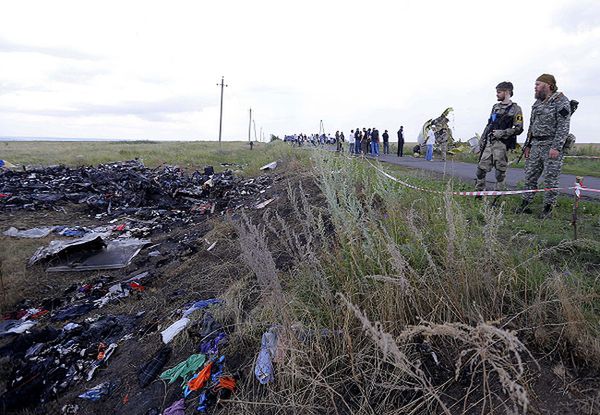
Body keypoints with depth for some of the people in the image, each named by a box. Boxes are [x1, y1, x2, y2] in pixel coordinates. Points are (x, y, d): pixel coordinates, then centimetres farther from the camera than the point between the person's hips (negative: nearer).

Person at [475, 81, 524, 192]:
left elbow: (519, 128, -7)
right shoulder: (495, 107, 16)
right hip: (488, 142, 6)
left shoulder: (515, 109, -2)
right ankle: (479, 191, 13)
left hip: (502, 144, -6)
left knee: (500, 171, 0)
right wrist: (482, 138, 16)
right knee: (481, 168, 3)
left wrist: (502, 133, -16)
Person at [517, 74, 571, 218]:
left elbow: (564, 126, -14)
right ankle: (525, 204, 15)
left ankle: (548, 208, 8)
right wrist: (528, 145, 16)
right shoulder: (538, 102, 16)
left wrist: (556, 147, -21)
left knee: (550, 179, -1)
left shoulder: (561, 101, -7)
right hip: (536, 145, 7)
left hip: (552, 146, -7)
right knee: (530, 176, 7)